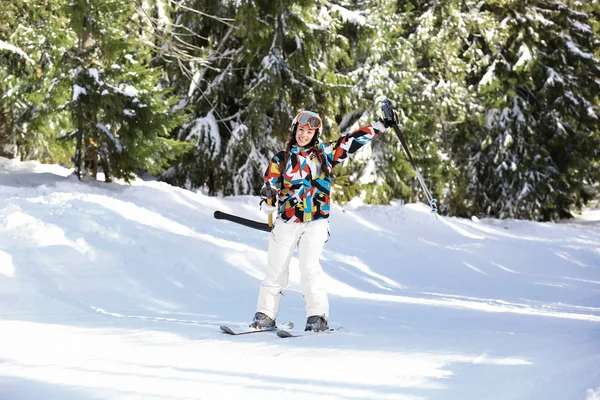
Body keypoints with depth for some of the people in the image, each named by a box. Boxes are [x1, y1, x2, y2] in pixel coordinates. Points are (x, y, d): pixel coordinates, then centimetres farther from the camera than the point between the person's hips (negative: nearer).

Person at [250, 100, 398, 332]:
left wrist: (382, 125, 4)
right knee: (276, 269, 3)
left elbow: (353, 141, 6)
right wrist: (268, 199, -14)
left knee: (309, 267, -16)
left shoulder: (325, 153, 6)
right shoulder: (281, 160, 7)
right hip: (286, 222, 2)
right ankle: (266, 315, 12)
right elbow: (270, 187, 8)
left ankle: (318, 316, -11)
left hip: (316, 222, -2)